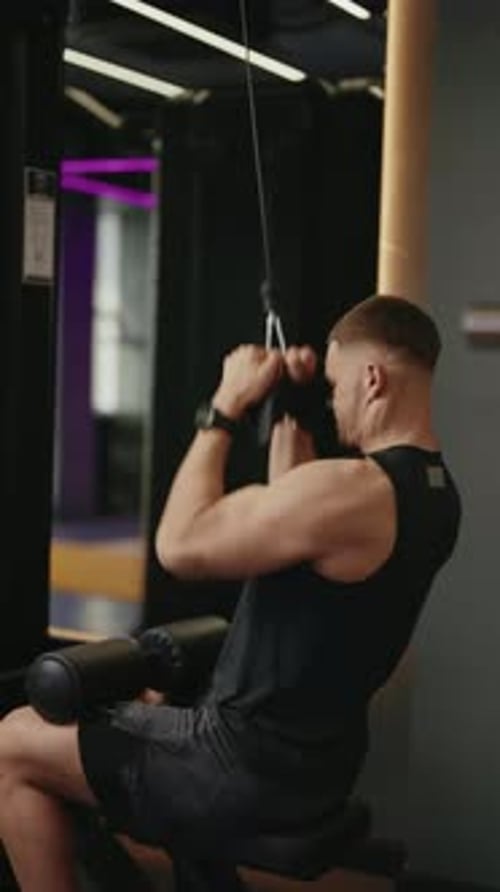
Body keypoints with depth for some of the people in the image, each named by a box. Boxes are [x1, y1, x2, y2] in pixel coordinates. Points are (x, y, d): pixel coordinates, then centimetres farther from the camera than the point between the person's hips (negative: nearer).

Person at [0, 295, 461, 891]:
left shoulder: (354, 489, -27)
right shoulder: (429, 489, 5)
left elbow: (180, 546, -19)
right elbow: (290, 522, 20)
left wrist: (226, 408, -12)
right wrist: (291, 416, 14)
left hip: (256, 767, -10)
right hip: (316, 759, 10)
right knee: (140, 707, 32)